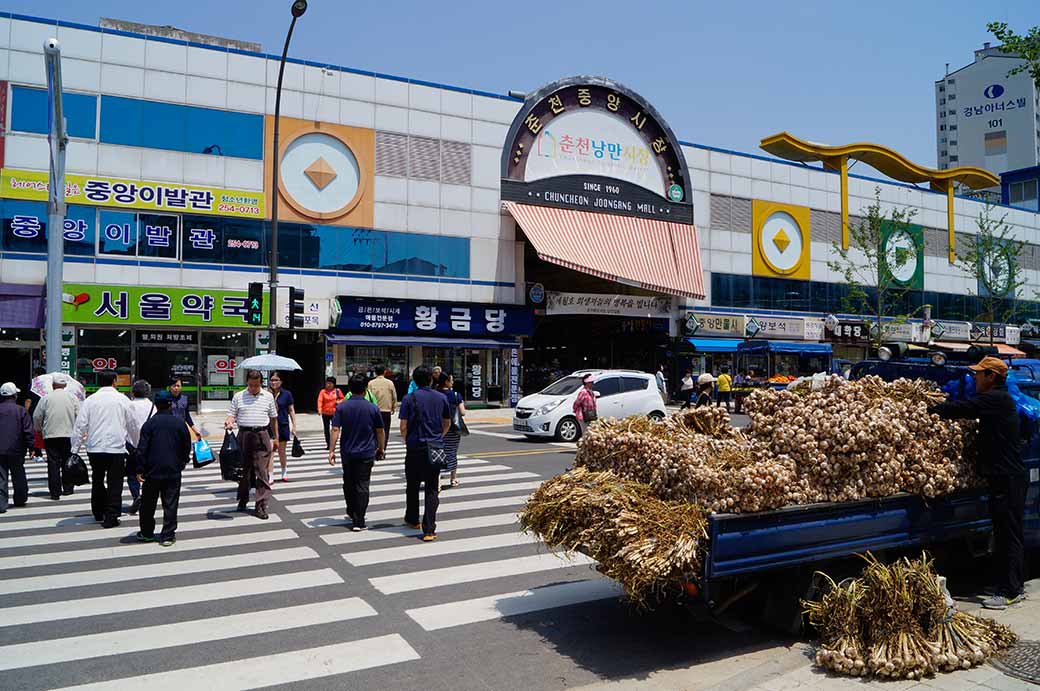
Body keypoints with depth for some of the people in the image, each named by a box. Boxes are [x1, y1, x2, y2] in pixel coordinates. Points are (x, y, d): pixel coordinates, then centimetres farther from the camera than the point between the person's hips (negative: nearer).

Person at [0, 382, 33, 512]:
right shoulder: (21, 410, -7)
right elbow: (28, 431, -8)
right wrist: (31, 447, 0)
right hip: (16, 450, -1)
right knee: (18, 475, 13)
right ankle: (20, 499, 25)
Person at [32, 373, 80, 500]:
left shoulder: (46, 398, -2)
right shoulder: (73, 397, 0)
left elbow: (37, 417, 2)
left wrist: (39, 429, 21)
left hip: (50, 434, -1)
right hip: (69, 435, 1)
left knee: (53, 463, 2)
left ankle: (55, 492, 1)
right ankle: (67, 488, 16)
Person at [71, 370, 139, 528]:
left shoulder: (90, 400, 1)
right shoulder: (123, 400, 0)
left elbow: (80, 425, -2)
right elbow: (133, 425, 8)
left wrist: (75, 447, 5)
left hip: (95, 448, 2)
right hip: (117, 448, -2)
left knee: (97, 481, 18)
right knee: (114, 483, 2)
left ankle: (98, 513, 28)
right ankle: (110, 517, -1)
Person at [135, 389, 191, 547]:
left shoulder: (149, 423, -5)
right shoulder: (179, 423, -2)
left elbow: (142, 448, -6)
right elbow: (187, 446, 5)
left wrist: (140, 470, -1)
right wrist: (182, 463, 20)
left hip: (152, 470, 0)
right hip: (173, 471, 0)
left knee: (148, 503, 15)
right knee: (170, 504, 4)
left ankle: (146, 533, 25)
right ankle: (168, 536, 4)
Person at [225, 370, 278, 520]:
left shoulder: (268, 396, 8)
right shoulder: (238, 397, 6)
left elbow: (273, 418, 14)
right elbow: (232, 414, 5)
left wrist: (276, 437, 14)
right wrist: (229, 422, -18)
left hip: (262, 435, 0)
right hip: (244, 435, 1)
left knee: (262, 472, -4)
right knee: (244, 469, 11)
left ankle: (261, 506, -1)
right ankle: (242, 500, 28)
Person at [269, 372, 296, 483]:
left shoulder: (286, 394, 0)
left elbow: (291, 411, 4)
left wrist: (294, 426, 2)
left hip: (283, 425, 0)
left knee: (281, 451, 11)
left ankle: (284, 472, 32)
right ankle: (270, 476, -1)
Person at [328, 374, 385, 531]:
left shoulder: (341, 407, -3)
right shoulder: (372, 408, -4)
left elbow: (335, 429, -9)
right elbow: (380, 431, 2)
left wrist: (332, 450, -6)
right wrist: (380, 449, 16)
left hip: (347, 452, 2)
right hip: (366, 453, -2)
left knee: (348, 484, 20)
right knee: (362, 486, 0)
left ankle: (351, 512, 37)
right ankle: (358, 522, -2)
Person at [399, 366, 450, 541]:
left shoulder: (409, 399, -6)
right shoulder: (441, 398, 3)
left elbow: (403, 426, -7)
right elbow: (447, 423, 13)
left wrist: (406, 441, 11)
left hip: (415, 449, -1)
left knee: (412, 486, 18)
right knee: (432, 489, 3)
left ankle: (412, 520, 34)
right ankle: (429, 530, -3)